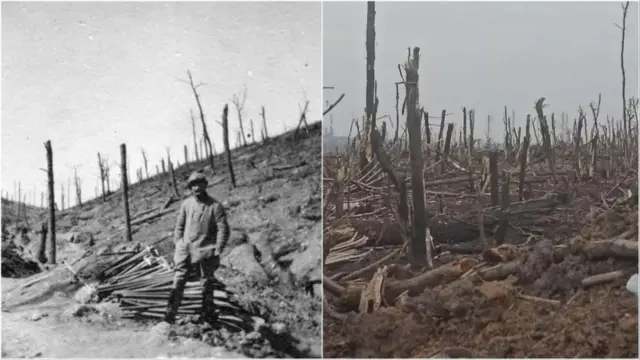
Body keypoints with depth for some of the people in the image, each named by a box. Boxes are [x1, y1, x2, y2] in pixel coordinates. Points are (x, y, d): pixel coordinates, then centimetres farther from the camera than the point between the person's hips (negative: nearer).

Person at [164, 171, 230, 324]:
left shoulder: (215, 206, -8)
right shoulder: (186, 204, 5)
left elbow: (223, 230, -8)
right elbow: (179, 226, 13)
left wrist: (217, 251, -12)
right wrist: (178, 245, 7)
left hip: (205, 251, -3)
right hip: (186, 250, 3)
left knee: (206, 284, 7)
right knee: (178, 282, -3)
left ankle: (207, 315, 21)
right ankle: (170, 313, 2)